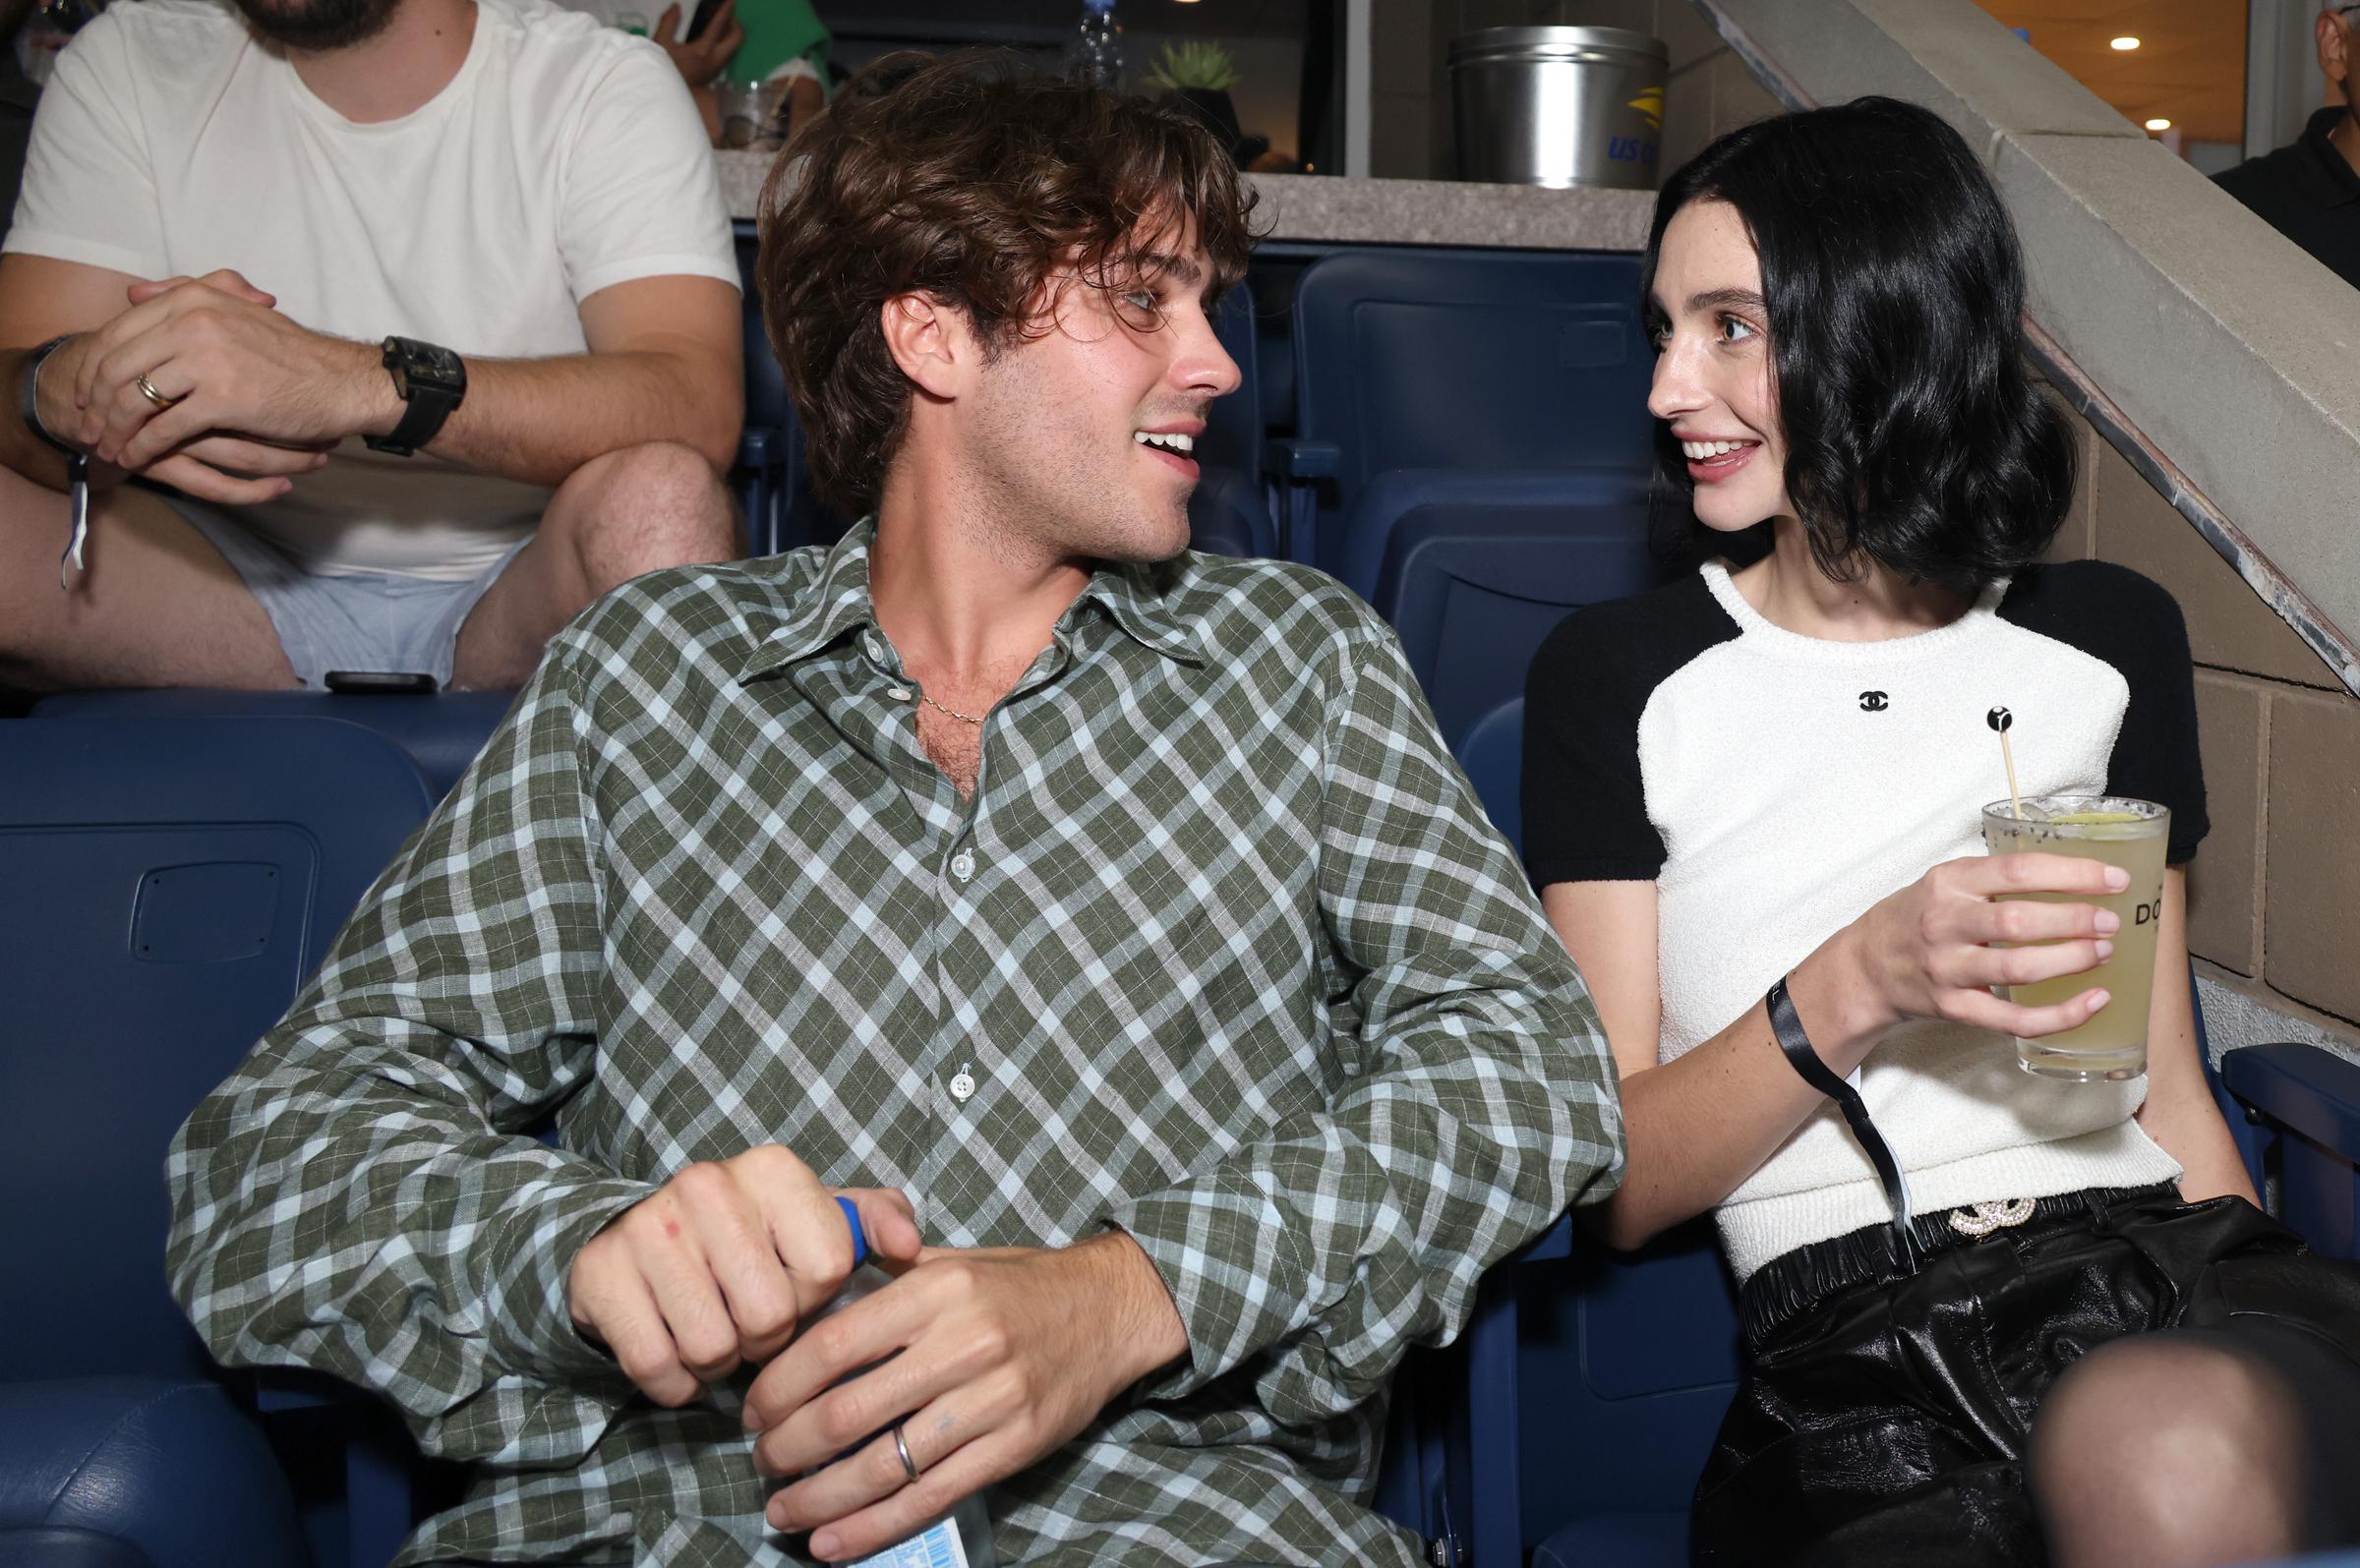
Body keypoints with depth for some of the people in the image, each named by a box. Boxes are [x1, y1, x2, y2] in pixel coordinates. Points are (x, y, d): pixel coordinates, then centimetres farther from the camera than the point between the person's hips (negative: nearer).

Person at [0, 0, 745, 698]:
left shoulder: (605, 85, -8)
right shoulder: (126, 66, 3)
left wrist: (368, 384, -39)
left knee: (662, 497, -34)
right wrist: (63, 388, -31)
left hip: (522, 599, -2)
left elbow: (697, 408, -25)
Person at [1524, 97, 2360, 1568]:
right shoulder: (1619, 673, 6)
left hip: (2168, 1282, 3)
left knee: (2165, 1446, -35)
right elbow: (1613, 1188, 2)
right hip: (1859, 1367, -2)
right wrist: (1858, 988, -14)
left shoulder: (2109, 637, 14)